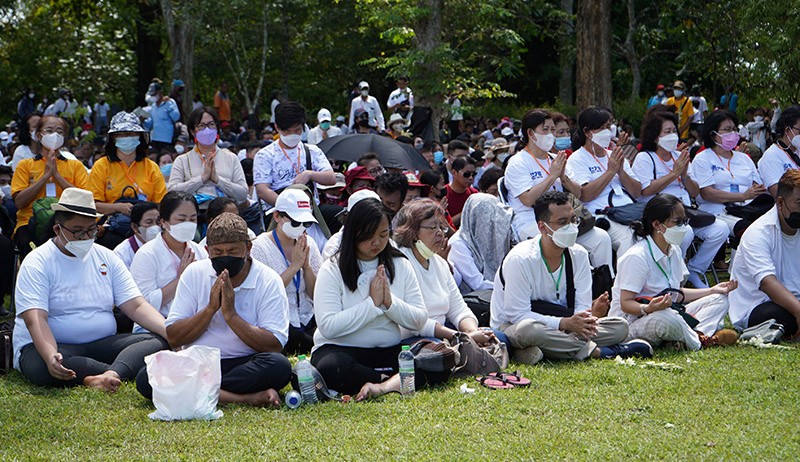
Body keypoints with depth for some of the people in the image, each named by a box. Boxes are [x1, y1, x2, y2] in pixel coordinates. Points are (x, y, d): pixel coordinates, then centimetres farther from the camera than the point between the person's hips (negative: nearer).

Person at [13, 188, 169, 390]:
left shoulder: (106, 257, 11)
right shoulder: (37, 263, -5)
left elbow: (136, 306, 5)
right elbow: (35, 319, -19)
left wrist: (172, 334, -13)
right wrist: (51, 356, -39)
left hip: (103, 343, 5)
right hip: (51, 346, -4)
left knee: (158, 342, -20)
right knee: (41, 367, -39)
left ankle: (110, 376, -46)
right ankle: (118, 374, -34)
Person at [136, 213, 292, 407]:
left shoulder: (268, 280, -2)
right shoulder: (194, 273, 5)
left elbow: (274, 346, -12)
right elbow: (173, 338, 1)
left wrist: (230, 314, -17)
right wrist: (211, 308, -11)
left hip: (244, 365, -2)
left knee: (279, 366, -34)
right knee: (145, 378, -27)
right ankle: (248, 397, -31)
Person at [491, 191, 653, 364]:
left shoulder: (578, 255, 0)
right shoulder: (520, 259, -20)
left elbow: (582, 306, -5)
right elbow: (518, 315, -24)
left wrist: (590, 315, -31)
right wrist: (565, 323, -33)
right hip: (511, 327, -6)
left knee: (620, 327, -9)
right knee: (528, 329, -42)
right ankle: (598, 351, -26)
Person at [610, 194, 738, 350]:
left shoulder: (674, 251, 11)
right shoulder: (637, 257, -19)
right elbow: (626, 303, -21)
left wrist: (712, 290, 11)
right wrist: (648, 308, -41)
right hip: (631, 324, -10)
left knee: (719, 299, 3)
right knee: (664, 319, -44)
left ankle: (697, 333, -26)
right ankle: (699, 342, -17)